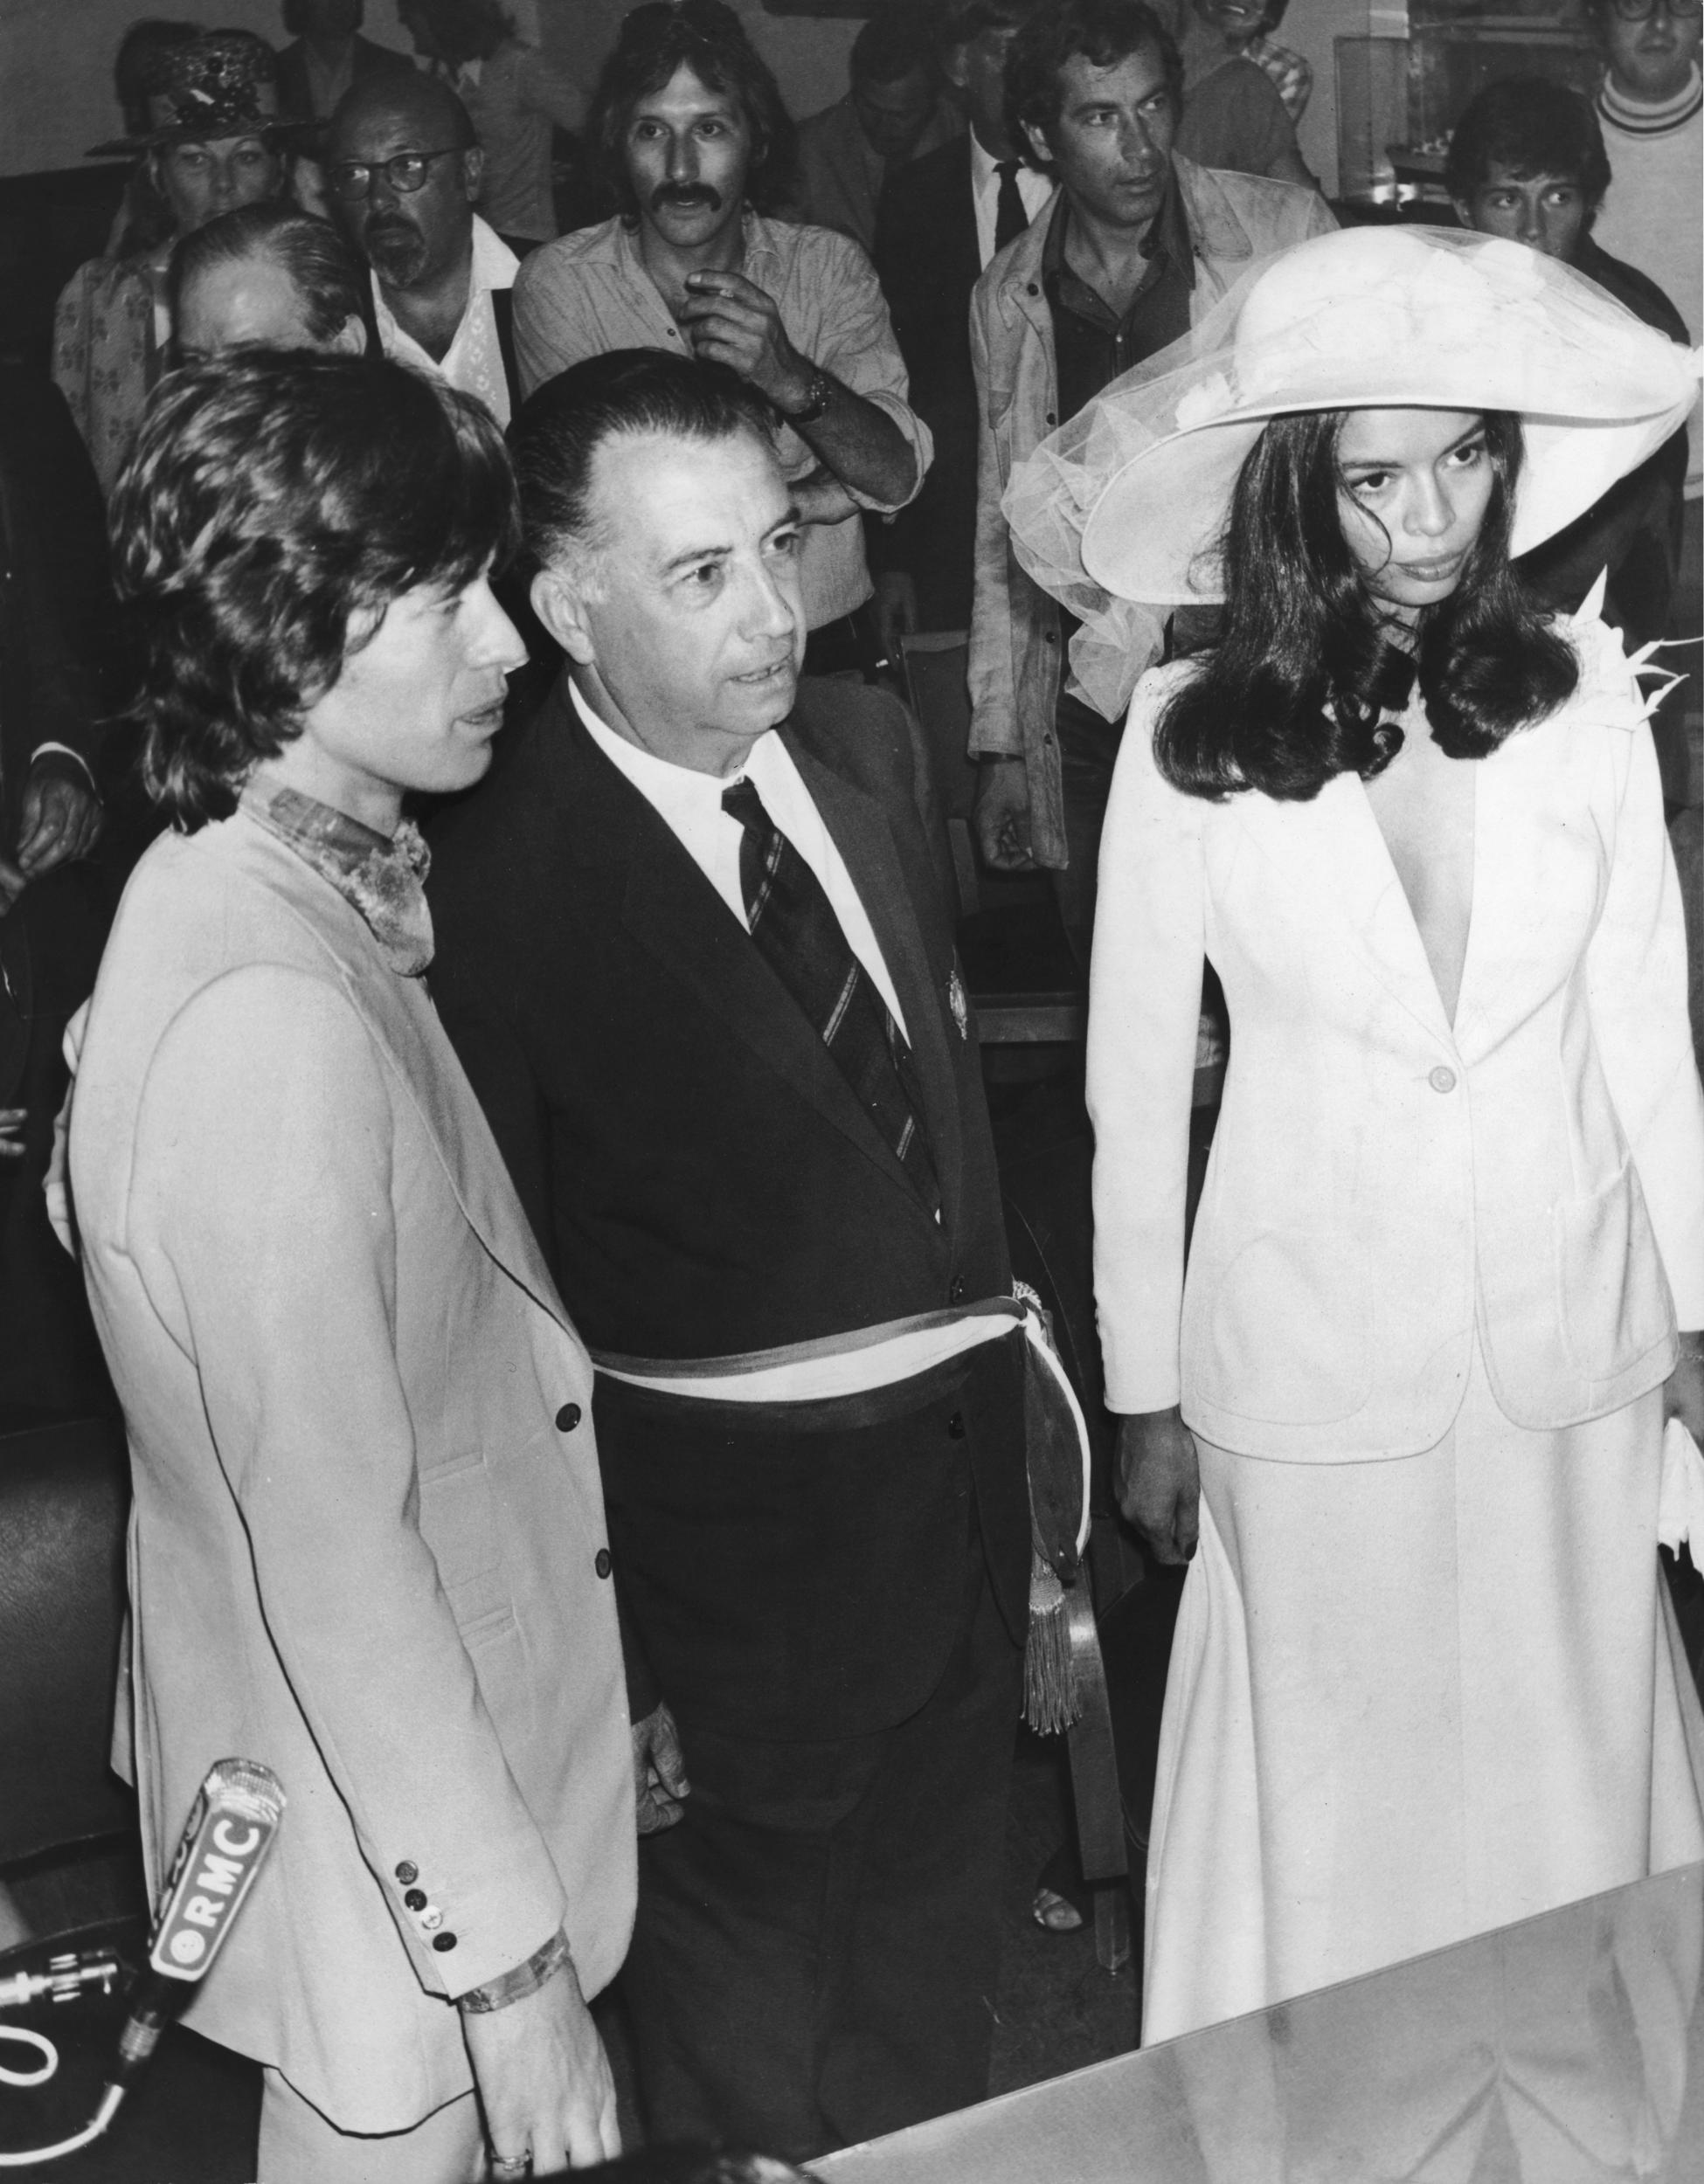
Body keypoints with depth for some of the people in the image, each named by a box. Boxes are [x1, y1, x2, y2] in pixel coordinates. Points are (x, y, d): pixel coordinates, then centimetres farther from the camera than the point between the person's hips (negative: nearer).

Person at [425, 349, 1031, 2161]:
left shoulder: (865, 741, -1)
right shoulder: (489, 889, -21)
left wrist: (991, 1326, 9)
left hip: (967, 1465, 6)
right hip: (737, 1535, -6)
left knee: (935, 1994, 28)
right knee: (752, 2071, 18)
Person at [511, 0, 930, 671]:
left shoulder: (829, 267, 2)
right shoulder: (559, 282, -2)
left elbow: (897, 479, -8)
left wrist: (790, 378, -26)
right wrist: (805, 498, -7)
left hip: (827, 644, 2)